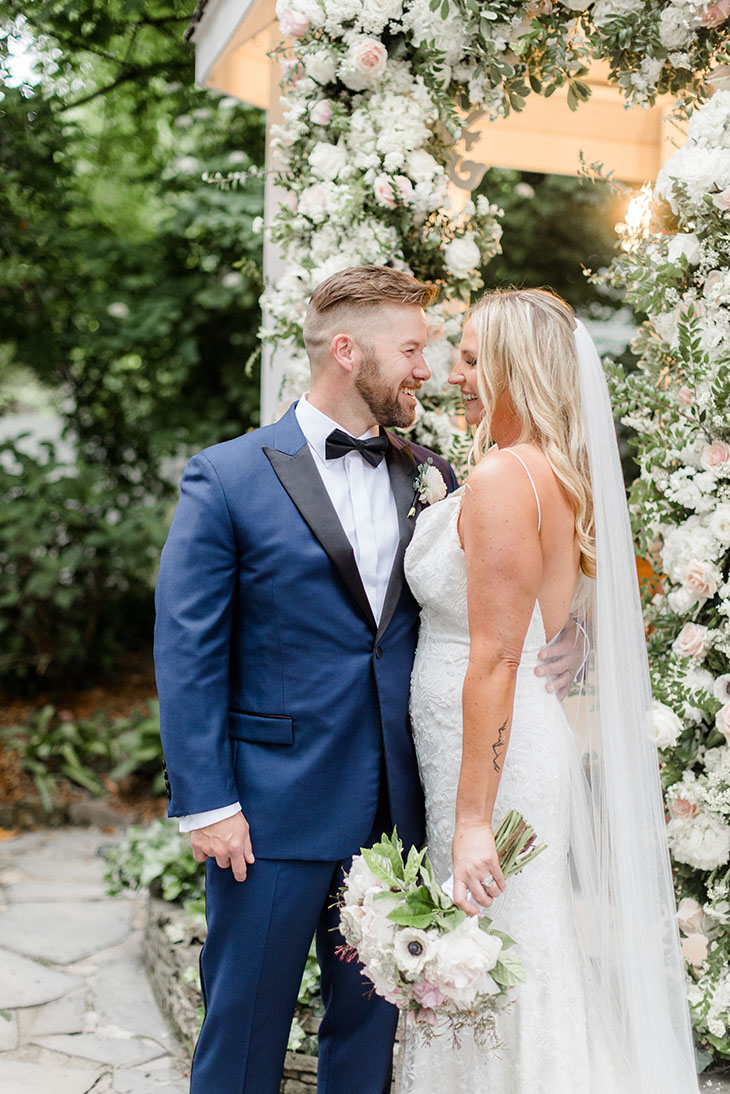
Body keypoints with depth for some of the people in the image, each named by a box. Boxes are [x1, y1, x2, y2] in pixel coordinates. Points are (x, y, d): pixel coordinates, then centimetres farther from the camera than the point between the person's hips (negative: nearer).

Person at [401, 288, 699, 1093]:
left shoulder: (502, 477, -17)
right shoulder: (569, 478, 11)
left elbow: (495, 658, -21)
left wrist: (473, 819, -20)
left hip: (500, 755, -9)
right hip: (557, 746, 9)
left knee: (495, 993, 1)